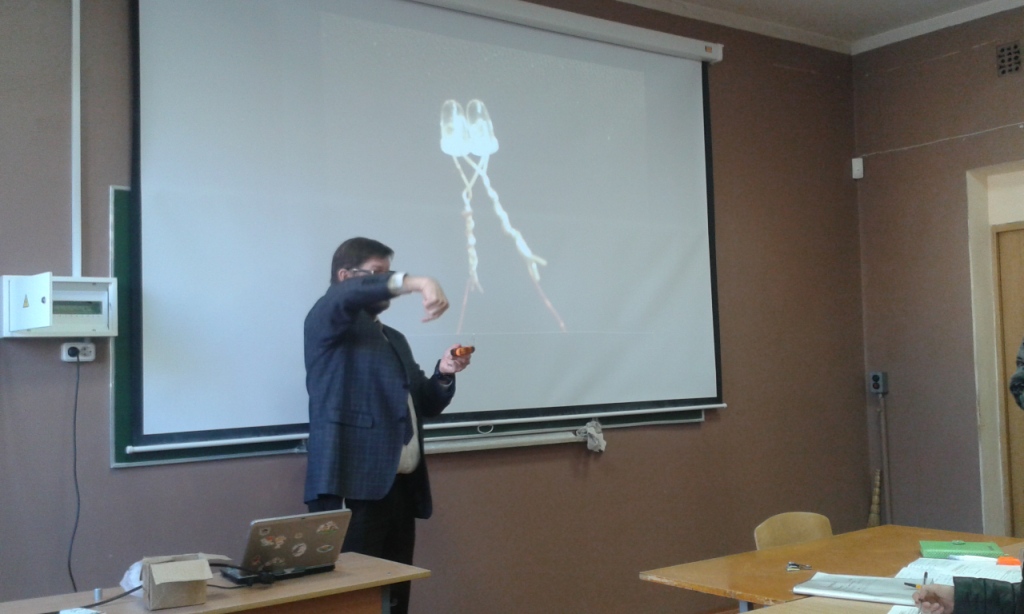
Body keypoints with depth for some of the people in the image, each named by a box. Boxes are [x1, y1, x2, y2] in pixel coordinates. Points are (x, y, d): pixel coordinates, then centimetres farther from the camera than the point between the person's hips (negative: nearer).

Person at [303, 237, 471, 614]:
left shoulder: (394, 339, 22)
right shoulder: (327, 322, 0)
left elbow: (423, 406, 22)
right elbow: (347, 295, -23)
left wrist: (444, 373, 3)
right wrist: (416, 282, -34)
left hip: (401, 489, 7)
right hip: (352, 489, -7)